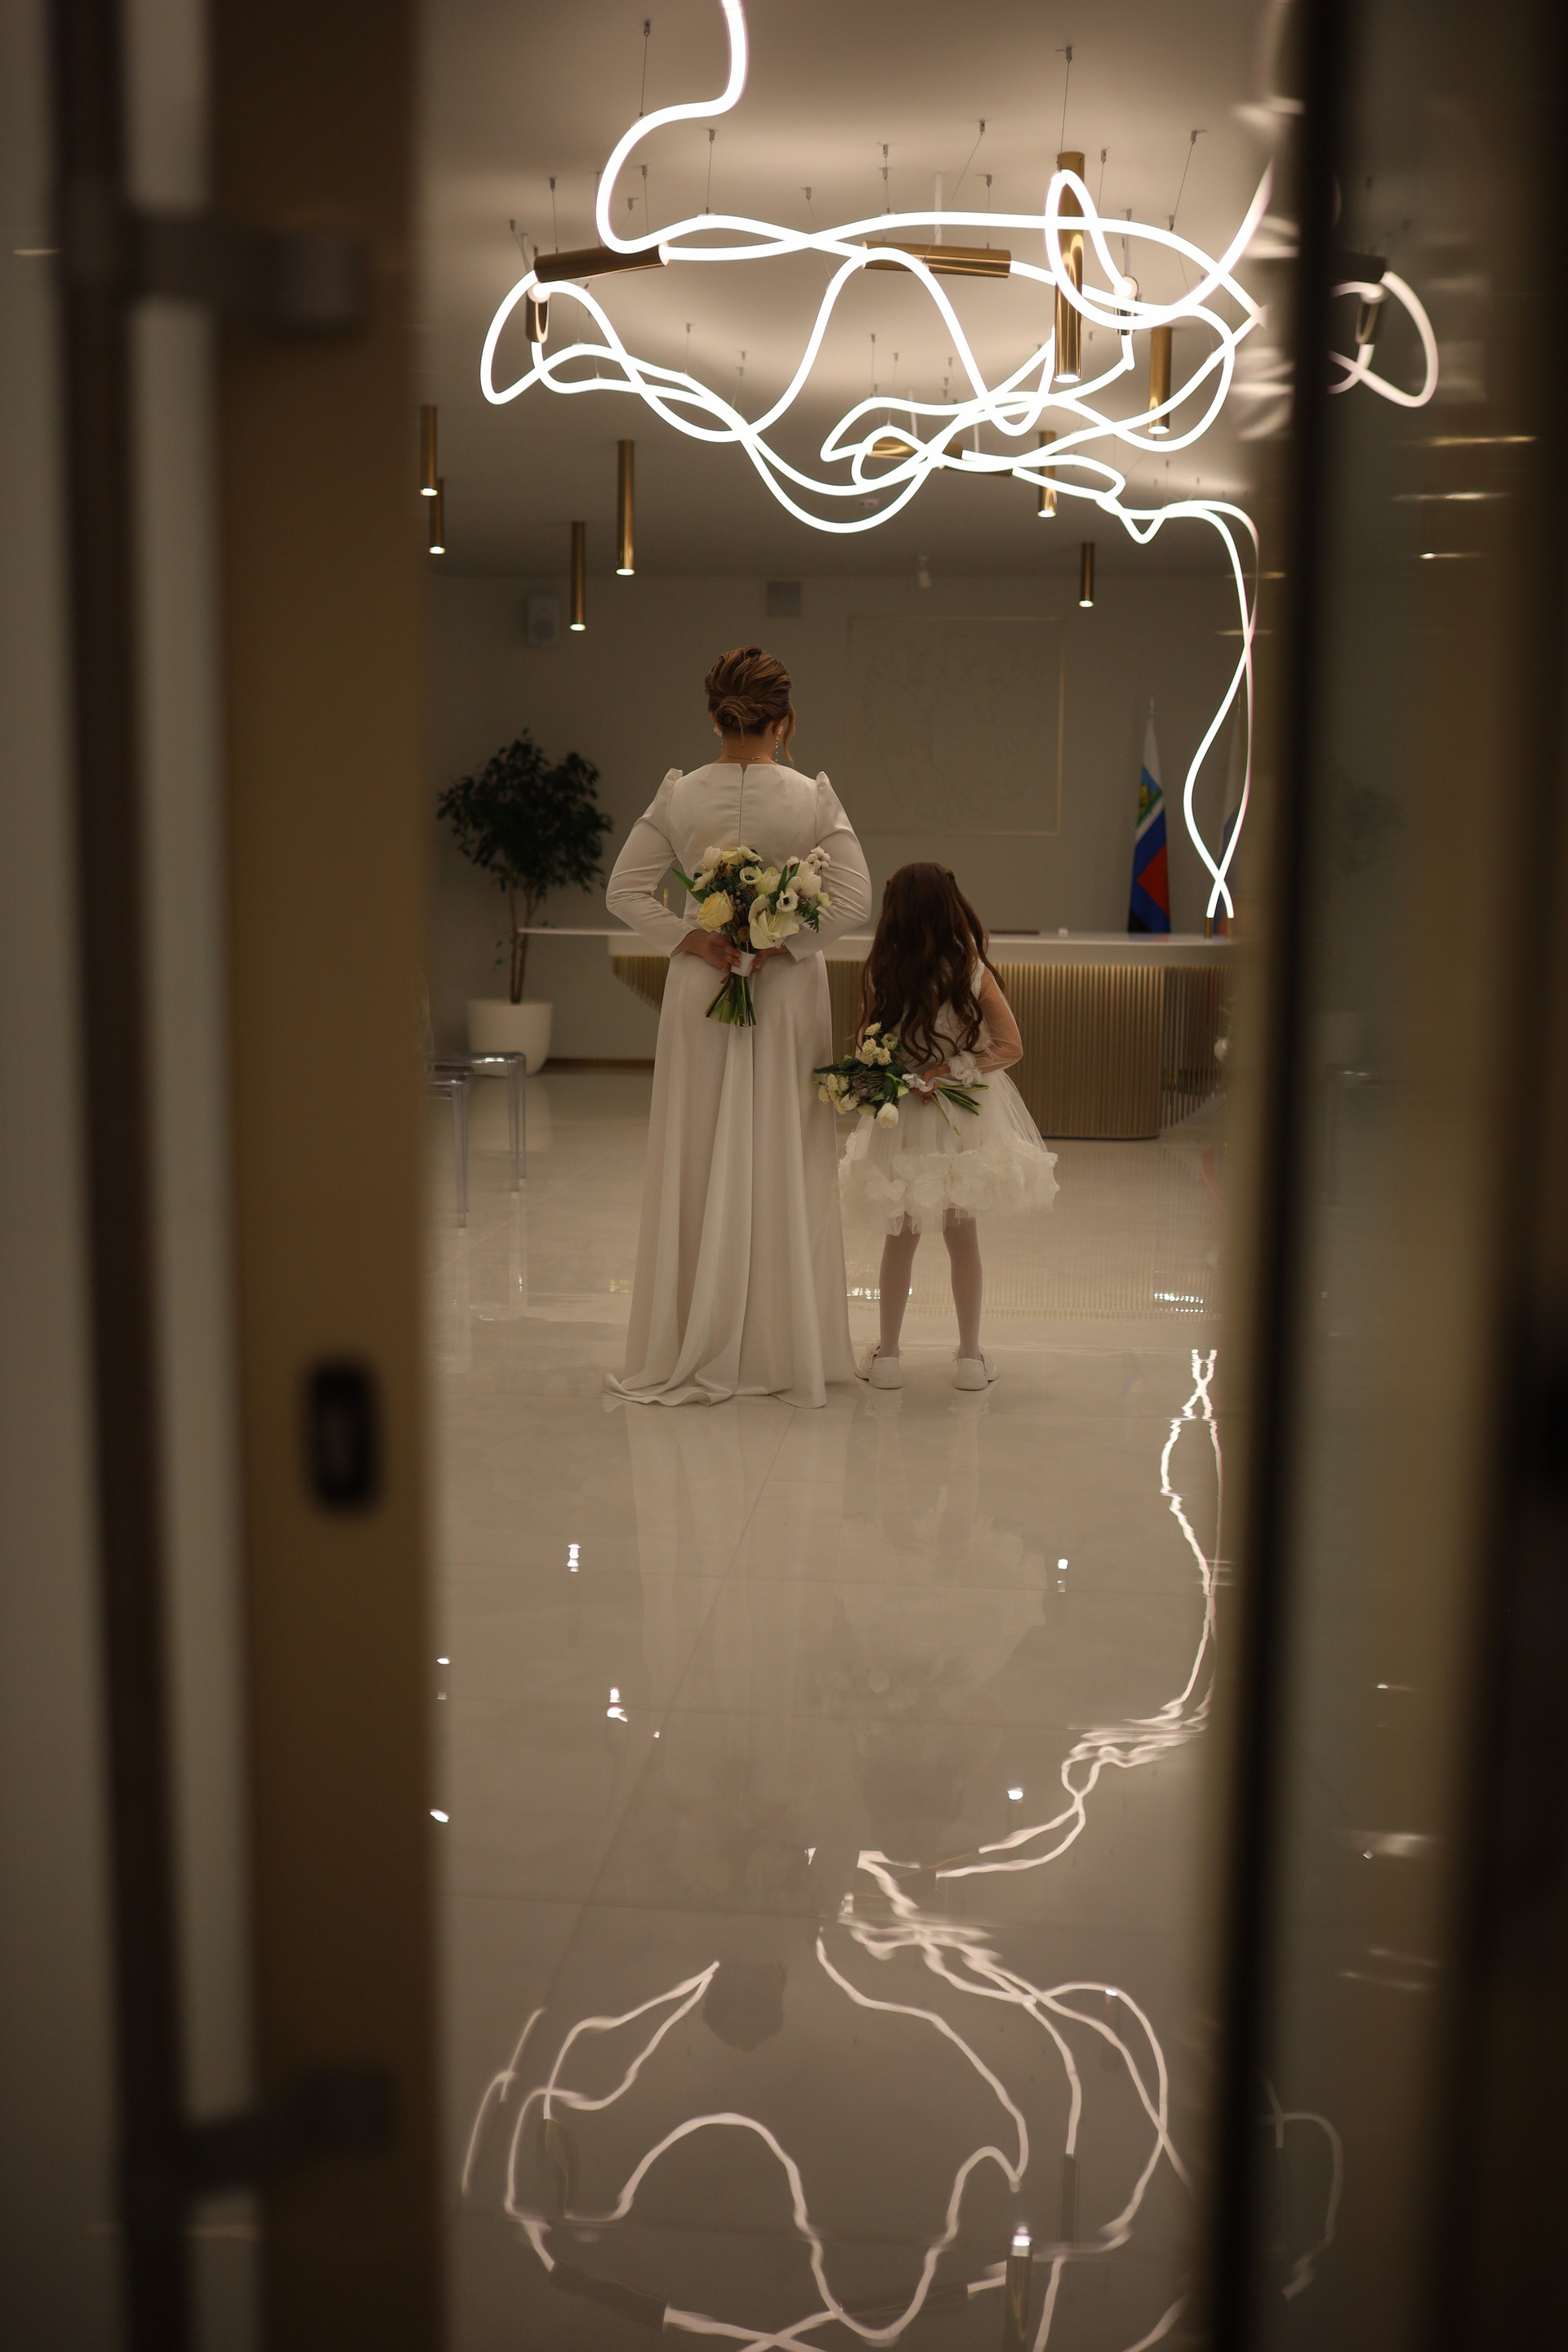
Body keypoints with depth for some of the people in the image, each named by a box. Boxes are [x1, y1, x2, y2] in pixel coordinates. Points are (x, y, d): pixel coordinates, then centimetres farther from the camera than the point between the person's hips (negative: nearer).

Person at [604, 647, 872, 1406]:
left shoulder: (679, 796, -3)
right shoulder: (813, 797, -6)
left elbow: (625, 891, -3)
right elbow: (854, 898, -11)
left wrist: (693, 940, -5)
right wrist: (783, 944, -8)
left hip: (701, 989, 1)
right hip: (791, 994, -1)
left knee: (698, 1164, 7)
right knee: (786, 1163, 6)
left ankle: (693, 1351, 12)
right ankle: (787, 1349, 12)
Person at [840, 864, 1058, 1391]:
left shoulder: (880, 977, -11)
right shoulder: (973, 972, -11)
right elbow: (1010, 1045, -11)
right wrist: (952, 1070, -13)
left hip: (902, 1124, 0)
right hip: (967, 1124, 0)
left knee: (900, 1237, 13)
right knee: (963, 1235, 12)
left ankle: (887, 1353, 18)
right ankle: (971, 1355, 18)